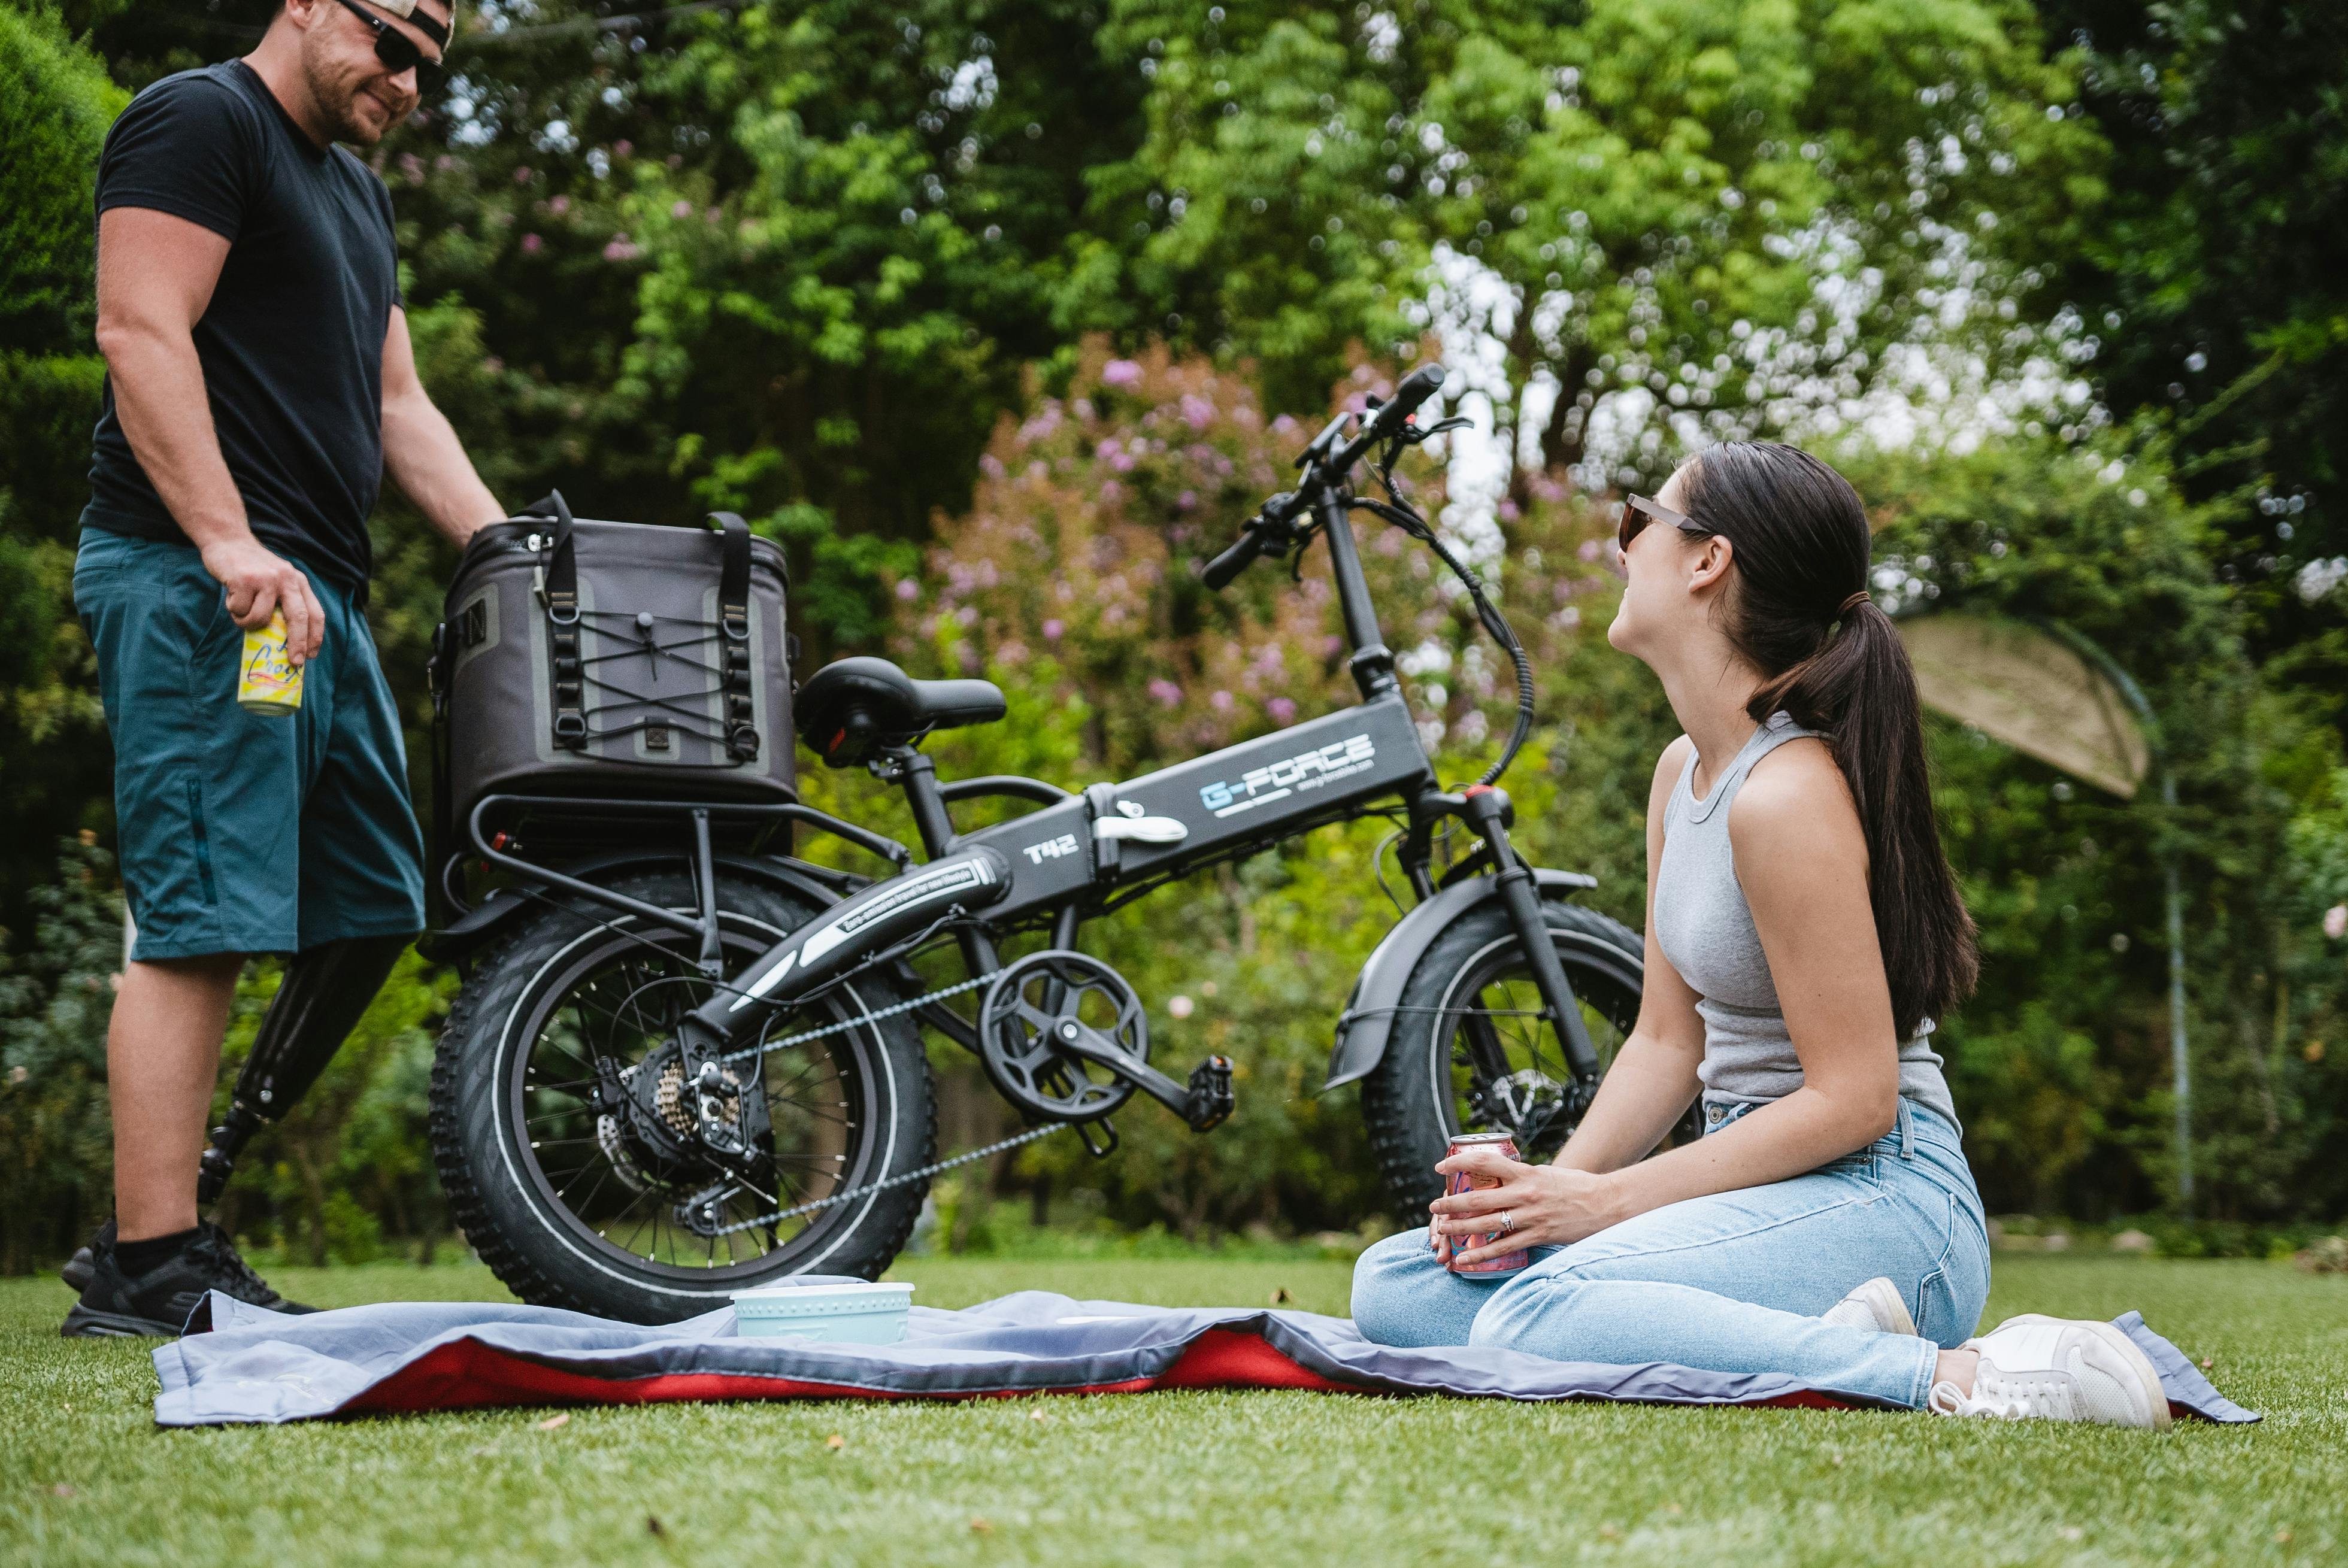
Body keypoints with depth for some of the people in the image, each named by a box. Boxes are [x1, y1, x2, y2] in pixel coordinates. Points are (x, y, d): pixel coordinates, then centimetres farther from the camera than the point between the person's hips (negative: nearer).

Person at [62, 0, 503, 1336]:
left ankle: (171, 1210, 12)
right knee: (204, 922, -12)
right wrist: (228, 540, -24)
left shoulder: (359, 191, 26)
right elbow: (141, 332, -15)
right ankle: (148, 1266, -9)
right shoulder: (199, 122, -3)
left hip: (319, 596, 10)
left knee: (370, 913, 8)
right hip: (196, 580, -10)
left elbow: (398, 405, 24)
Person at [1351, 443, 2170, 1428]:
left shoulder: (1786, 796, -19)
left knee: (1534, 1318, -33)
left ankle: (1954, 1376, -23)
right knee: (1393, 1284, 2)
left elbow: (1854, 1098, -19)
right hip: (1768, 1188, 10)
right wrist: (1551, 1186, -3)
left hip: (1882, 1205, -10)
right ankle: (1811, 1341, -6)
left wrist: (1608, 1200, -17)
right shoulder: (1682, 772, 12)